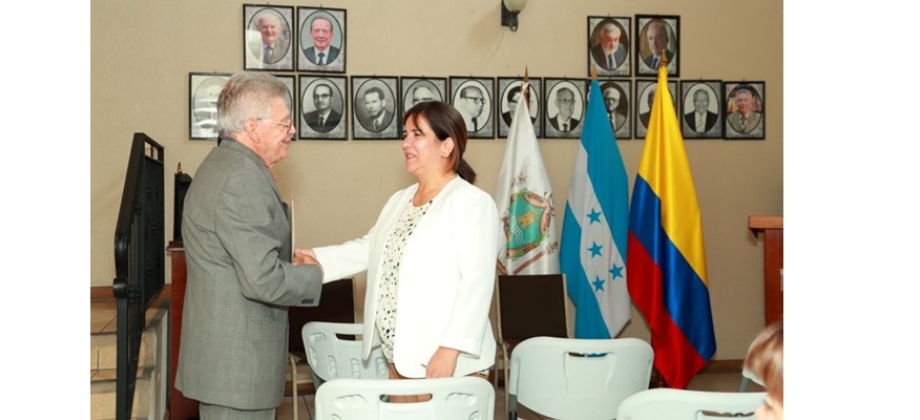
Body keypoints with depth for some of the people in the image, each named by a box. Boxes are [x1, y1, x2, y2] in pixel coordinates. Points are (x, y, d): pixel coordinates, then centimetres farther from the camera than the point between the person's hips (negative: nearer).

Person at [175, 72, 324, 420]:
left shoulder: (223, 165, 14)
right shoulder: (243, 178, -20)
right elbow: (263, 279, -25)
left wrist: (290, 263, 7)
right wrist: (313, 274, -8)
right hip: (238, 362, -11)